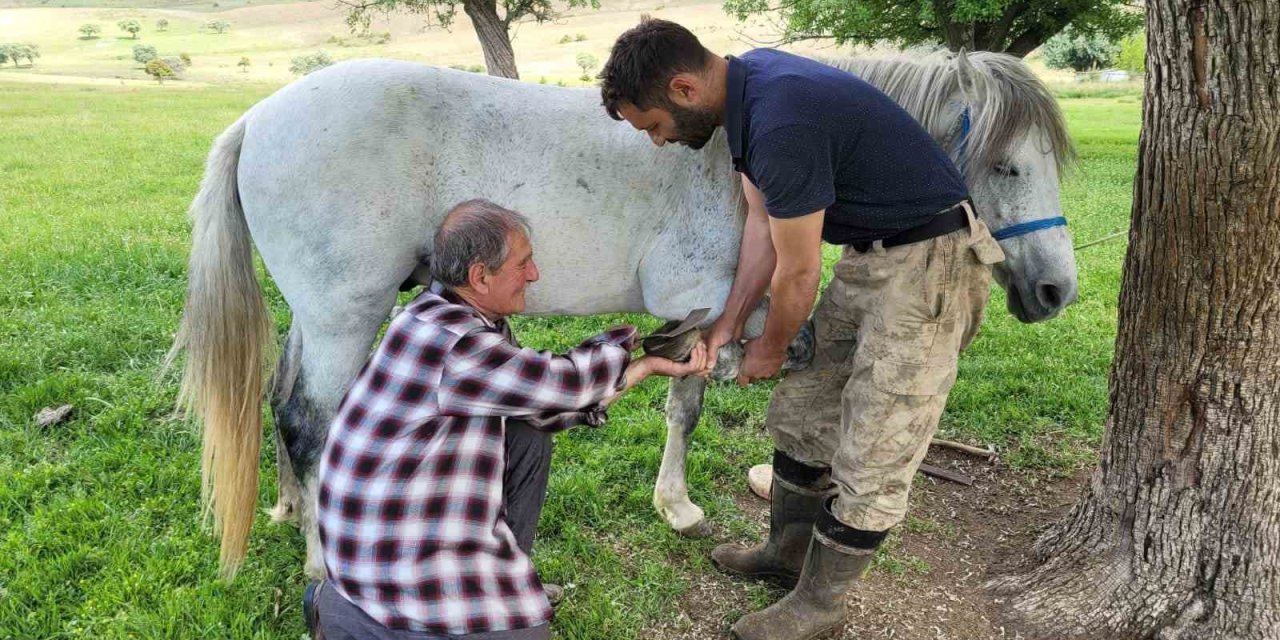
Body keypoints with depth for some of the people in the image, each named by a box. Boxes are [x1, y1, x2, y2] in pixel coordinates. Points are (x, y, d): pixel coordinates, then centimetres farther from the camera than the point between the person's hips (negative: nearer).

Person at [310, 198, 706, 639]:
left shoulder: (472, 320, 2)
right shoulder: (451, 343, -27)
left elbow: (542, 401, 5)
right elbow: (562, 382, -18)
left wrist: (650, 366, 5)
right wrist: (622, 344, 2)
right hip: (389, 550, -9)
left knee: (529, 442, 8)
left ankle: (504, 578, 18)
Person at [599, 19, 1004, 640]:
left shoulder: (781, 128, -31)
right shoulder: (746, 78, -1)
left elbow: (796, 276, -19)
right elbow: (762, 221, 4)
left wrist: (770, 349, -1)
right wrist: (727, 325, 3)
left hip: (929, 264, -10)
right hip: (870, 256, 10)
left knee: (871, 456, 1)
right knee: (802, 409, 18)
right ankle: (788, 548, 36)